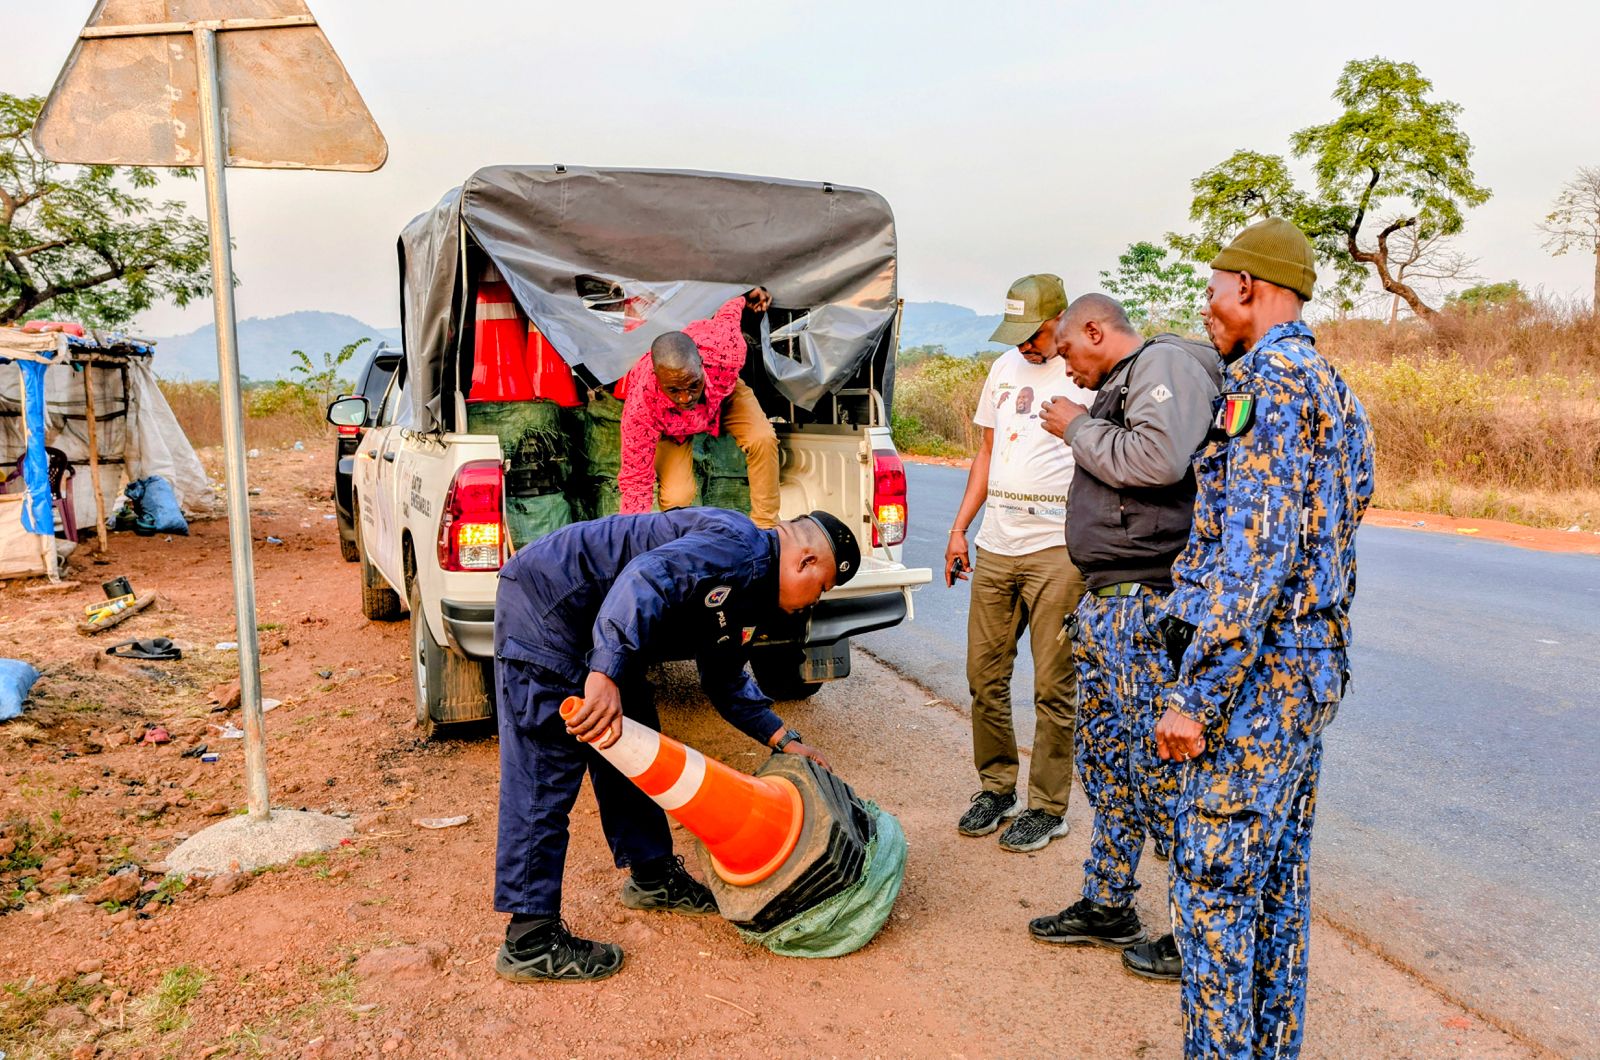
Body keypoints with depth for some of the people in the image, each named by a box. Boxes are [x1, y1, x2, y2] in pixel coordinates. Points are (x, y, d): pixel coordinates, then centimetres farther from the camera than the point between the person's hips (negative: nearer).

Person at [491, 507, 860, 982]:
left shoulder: (744, 592, 15)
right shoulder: (741, 547, -18)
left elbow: (726, 683, 24)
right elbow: (646, 577, -33)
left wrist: (783, 739, 15)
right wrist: (606, 674, -40)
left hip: (579, 624, 11)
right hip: (545, 600, -11)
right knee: (544, 780, -8)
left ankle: (652, 876, 32)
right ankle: (529, 941, 0)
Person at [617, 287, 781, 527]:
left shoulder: (724, 350, -43)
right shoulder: (640, 408, -45)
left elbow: (729, 312, -17)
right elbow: (636, 481, -34)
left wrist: (746, 298, 4)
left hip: (722, 391, 2)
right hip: (669, 425, -2)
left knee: (763, 439, -24)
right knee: (677, 497, -21)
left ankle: (766, 529, -8)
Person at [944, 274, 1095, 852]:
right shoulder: (1005, 368, 15)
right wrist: (959, 528, 17)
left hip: (1057, 549, -6)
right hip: (995, 545, 6)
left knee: (1053, 686, 1)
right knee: (985, 676, 10)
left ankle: (1047, 808, 14)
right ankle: (996, 787, 26)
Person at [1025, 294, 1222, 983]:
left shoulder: (1167, 365, -8)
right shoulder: (1120, 388, 22)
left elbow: (1158, 459, -26)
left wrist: (1078, 428, -11)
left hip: (1147, 604, -10)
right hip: (1107, 604, 10)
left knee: (1161, 769, -4)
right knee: (1106, 762, 16)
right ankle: (1106, 907, 29)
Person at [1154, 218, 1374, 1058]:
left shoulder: (1268, 381, -15)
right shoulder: (1327, 385, 16)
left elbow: (1254, 551, -23)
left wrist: (1195, 694, -22)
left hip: (1258, 672, -10)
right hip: (1309, 666, 10)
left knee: (1212, 880, -2)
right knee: (1280, 874, 16)